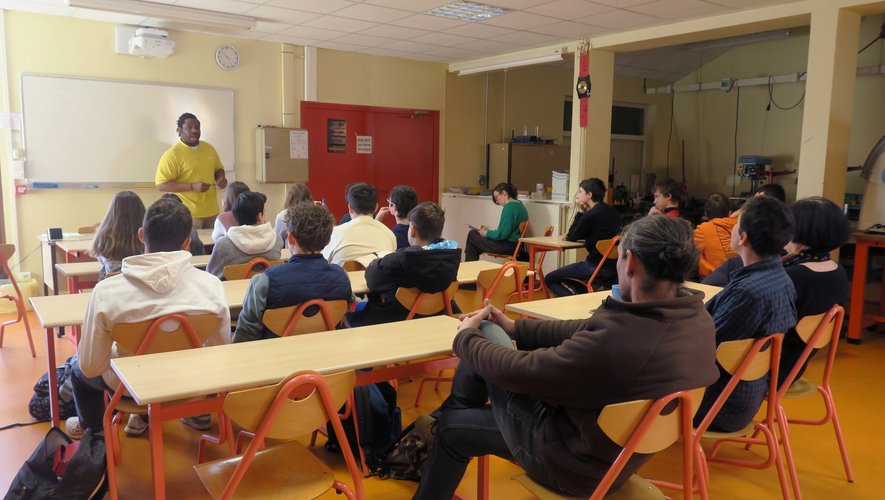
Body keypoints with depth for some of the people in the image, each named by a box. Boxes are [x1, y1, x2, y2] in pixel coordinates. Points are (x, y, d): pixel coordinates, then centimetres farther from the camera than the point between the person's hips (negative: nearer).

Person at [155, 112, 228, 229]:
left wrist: (221, 178, -2)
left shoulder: (209, 148, 8)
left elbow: (218, 169, 23)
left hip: (211, 212, 6)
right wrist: (193, 186, -22)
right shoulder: (172, 154, -11)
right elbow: (161, 184, -15)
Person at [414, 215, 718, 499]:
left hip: (571, 464, -8)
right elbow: (588, 332, 0)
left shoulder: (618, 341, -41)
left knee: (478, 350, 5)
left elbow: (516, 371, -26)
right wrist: (515, 328, 9)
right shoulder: (698, 317, -12)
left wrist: (466, 338, -3)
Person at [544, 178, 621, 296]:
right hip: (613, 266, 9)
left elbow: (571, 237, -6)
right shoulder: (612, 211, 9)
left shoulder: (592, 214, -19)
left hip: (597, 268, -9)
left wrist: (580, 212, -2)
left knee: (550, 280, 0)